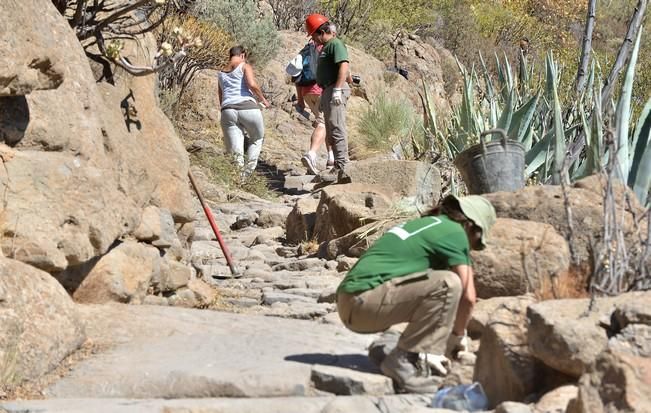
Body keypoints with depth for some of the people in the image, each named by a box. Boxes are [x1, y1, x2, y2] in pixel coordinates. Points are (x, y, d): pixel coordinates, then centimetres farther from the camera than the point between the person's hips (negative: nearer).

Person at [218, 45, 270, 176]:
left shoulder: (221, 73, 24)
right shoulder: (245, 66, 7)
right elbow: (252, 84, -9)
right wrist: (263, 99, 3)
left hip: (227, 110, 4)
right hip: (247, 107, -3)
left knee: (235, 149, -1)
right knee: (257, 139, 20)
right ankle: (248, 172, 5)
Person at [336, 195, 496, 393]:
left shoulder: (422, 223, 26)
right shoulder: (455, 232, 0)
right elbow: (468, 297, -4)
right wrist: (458, 334, 14)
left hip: (349, 304, 10)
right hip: (364, 302, -10)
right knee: (448, 284, -16)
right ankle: (403, 360, -10)